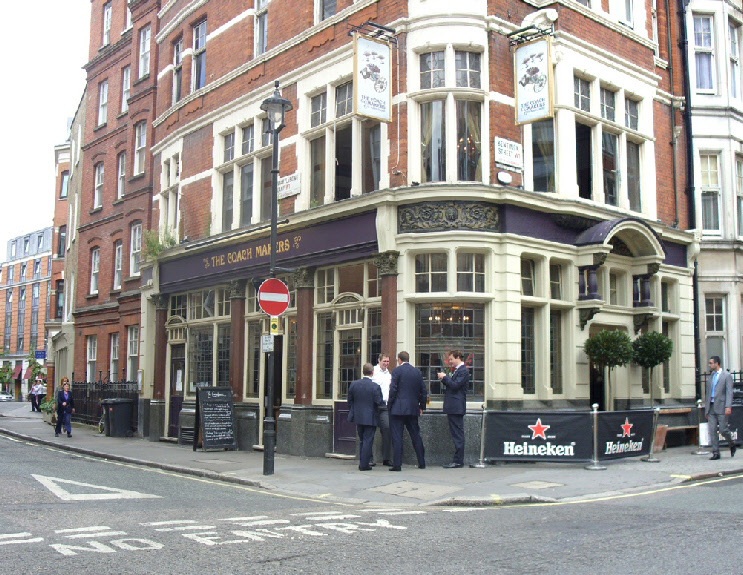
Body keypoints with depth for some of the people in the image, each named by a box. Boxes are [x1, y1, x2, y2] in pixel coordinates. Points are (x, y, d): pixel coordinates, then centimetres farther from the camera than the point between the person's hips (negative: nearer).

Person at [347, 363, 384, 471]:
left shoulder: (353, 384, -2)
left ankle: (362, 463, 22)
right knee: (368, 441, 2)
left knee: (362, 441, 18)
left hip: (358, 417, 5)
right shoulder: (375, 387, -15)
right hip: (370, 418, -4)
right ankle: (364, 465, 3)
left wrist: (351, 414, 17)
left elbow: (350, 401, 5)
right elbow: (379, 402, -16)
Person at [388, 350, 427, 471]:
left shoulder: (397, 370, -6)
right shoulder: (417, 372, 10)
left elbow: (393, 390, -10)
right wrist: (421, 407, 21)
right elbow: (423, 391, 12)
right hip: (413, 409, 5)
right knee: (415, 435, 13)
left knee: (397, 436, -3)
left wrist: (389, 405, -1)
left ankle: (397, 464, -5)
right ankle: (422, 462, 18)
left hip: (398, 408, -5)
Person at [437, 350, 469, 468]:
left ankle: (458, 461, -5)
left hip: (456, 408, -10)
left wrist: (444, 377, -10)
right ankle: (457, 460, 16)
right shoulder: (458, 370, 19)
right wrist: (444, 378, 6)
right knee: (456, 434, 12)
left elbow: (455, 385, -20)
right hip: (453, 408, 10)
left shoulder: (463, 371, -12)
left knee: (458, 434, -7)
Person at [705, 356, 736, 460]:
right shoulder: (710, 377, 18)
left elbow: (729, 392, -8)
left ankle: (732, 445, 22)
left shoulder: (726, 376, -1)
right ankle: (716, 453, 3)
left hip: (721, 407, -6)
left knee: (723, 429, -5)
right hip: (711, 407, 6)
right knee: (712, 431, 0)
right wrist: (706, 409, 16)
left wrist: (728, 407, -19)